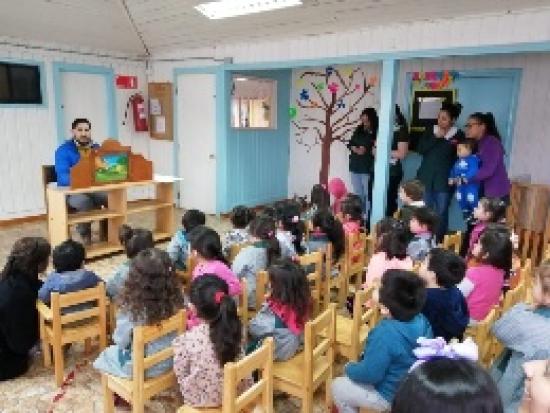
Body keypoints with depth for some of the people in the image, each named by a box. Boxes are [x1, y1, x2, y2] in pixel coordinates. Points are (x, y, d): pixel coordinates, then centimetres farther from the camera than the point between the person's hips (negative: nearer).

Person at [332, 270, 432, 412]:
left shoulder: (385, 334, -36)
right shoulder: (422, 322, -14)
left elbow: (369, 373, -27)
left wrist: (349, 368, -6)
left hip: (391, 395, -7)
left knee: (338, 386, 12)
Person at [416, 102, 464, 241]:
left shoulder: (458, 135, 1)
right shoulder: (430, 131, 8)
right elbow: (420, 149, -3)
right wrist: (436, 137, -9)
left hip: (444, 179, -2)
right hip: (426, 177, 2)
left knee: (441, 212, 1)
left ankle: (439, 240, 10)